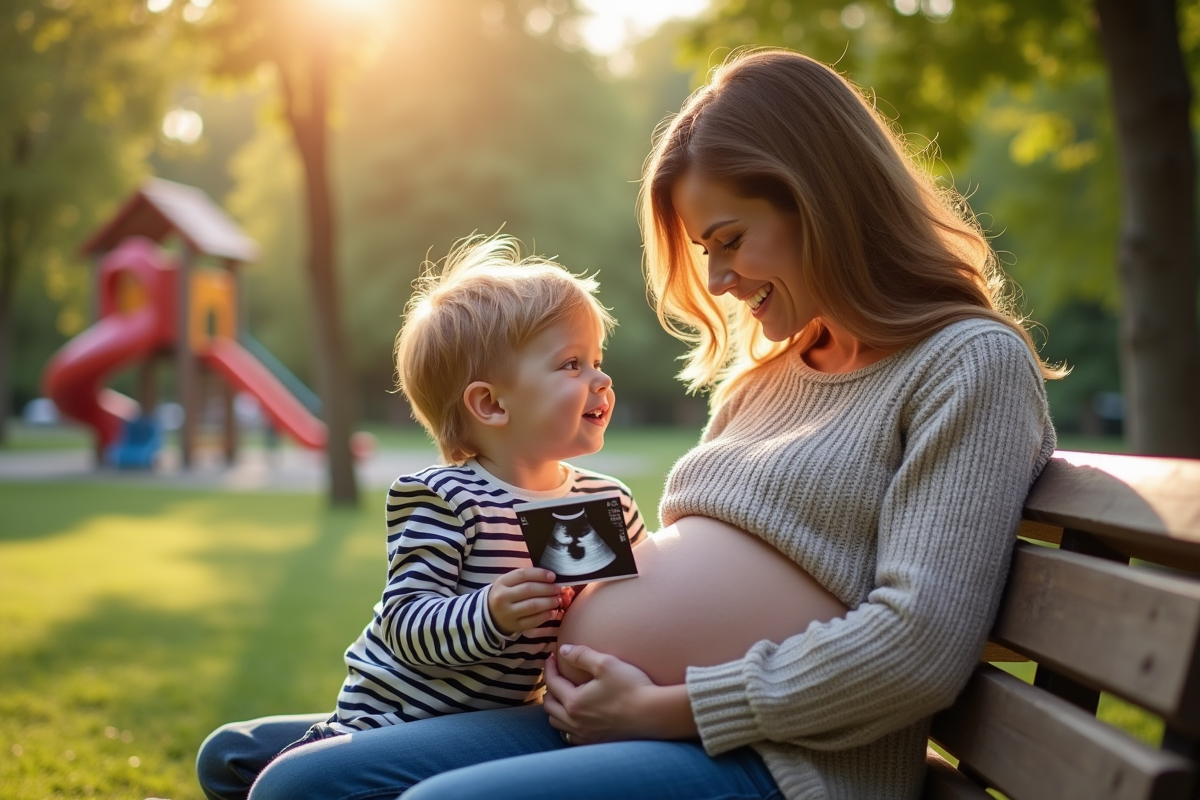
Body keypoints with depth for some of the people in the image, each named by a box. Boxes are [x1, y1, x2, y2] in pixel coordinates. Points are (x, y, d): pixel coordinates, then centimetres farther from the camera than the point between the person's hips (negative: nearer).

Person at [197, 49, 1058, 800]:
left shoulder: (972, 365, -6)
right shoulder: (763, 376, 19)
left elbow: (920, 643, -17)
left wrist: (662, 708, -14)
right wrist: (583, 600, 2)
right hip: (641, 721, 8)